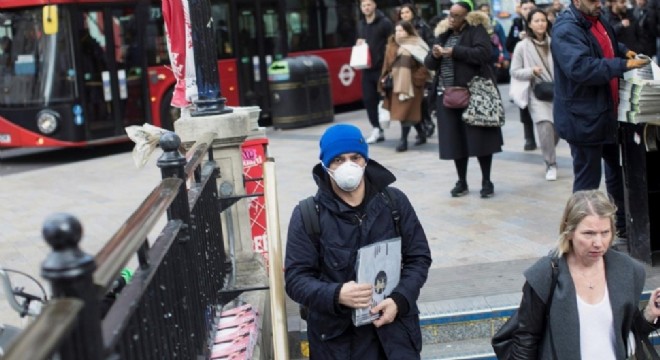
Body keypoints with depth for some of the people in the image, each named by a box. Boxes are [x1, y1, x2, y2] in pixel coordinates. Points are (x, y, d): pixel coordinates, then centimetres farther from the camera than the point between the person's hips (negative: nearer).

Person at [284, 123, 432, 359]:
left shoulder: (395, 202, 1)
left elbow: (419, 257, 6)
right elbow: (296, 278, -6)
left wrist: (399, 299, -11)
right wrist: (337, 295, -25)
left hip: (394, 326, 2)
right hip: (336, 336, -1)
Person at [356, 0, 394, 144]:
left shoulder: (385, 22, -8)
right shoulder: (360, 24, 13)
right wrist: (358, 44, 2)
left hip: (382, 67, -6)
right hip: (367, 68, 6)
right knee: (368, 99, 5)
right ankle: (377, 129, 15)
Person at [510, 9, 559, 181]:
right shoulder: (522, 46, -4)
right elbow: (514, 71, 1)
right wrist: (531, 71, -15)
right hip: (537, 93, -3)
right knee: (545, 127, -17)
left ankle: (548, 154, 37)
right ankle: (551, 165, -3)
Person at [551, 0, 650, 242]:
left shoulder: (597, 20, 10)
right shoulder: (566, 30, -20)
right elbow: (581, 67, -33)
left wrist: (624, 51, 9)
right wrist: (624, 65, -30)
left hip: (606, 113, 10)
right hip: (583, 118, -10)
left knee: (618, 170, 19)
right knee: (588, 179, -1)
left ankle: (623, 226, 35)